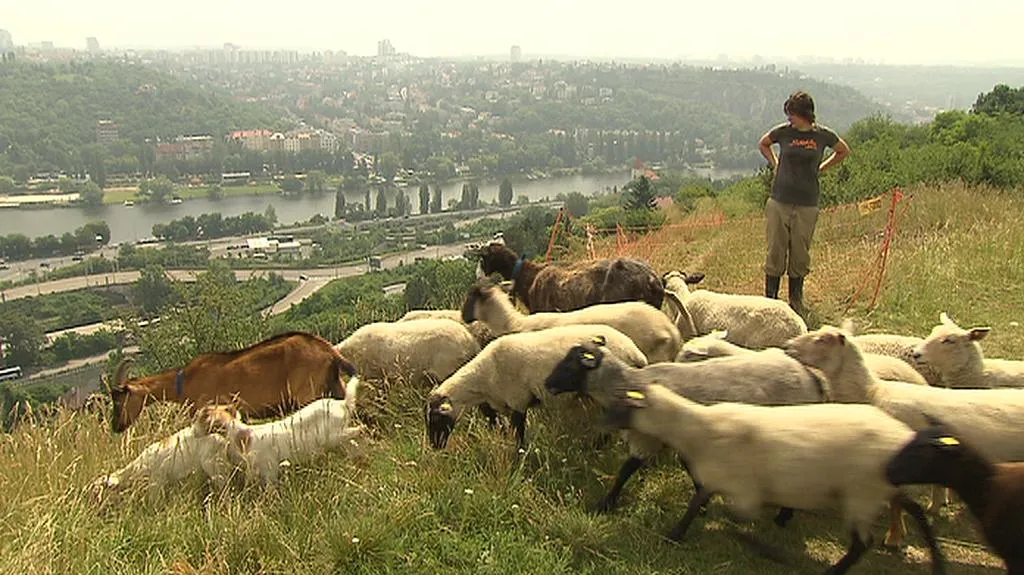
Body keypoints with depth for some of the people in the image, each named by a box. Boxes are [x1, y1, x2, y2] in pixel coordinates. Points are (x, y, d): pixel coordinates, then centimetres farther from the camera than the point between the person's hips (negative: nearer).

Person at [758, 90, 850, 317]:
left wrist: (820, 169, 9)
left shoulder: (823, 135, -1)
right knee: (775, 252, 2)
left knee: (800, 255, 8)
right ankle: (770, 300, 12)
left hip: (807, 205, 0)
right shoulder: (782, 131, -1)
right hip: (779, 202, 0)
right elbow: (763, 144, 20)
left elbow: (844, 152, 18)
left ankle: (796, 302, 21)